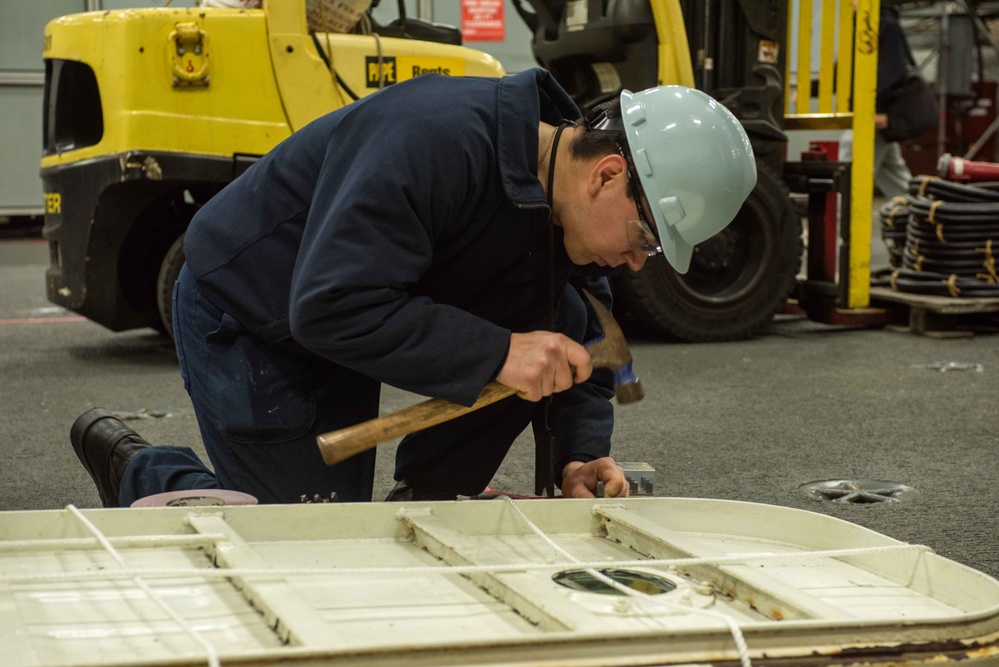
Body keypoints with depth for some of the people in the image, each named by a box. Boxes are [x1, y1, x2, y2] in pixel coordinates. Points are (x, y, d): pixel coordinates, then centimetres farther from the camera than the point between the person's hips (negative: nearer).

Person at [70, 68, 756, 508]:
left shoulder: (564, 203, -7)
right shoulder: (437, 142, -35)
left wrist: (582, 453, -13)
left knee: (559, 321, -8)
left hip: (348, 316, 8)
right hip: (244, 312, -8)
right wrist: (497, 352, -38)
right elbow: (330, 306, -38)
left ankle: (429, 497, 3)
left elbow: (574, 344, 4)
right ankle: (138, 473, 12)